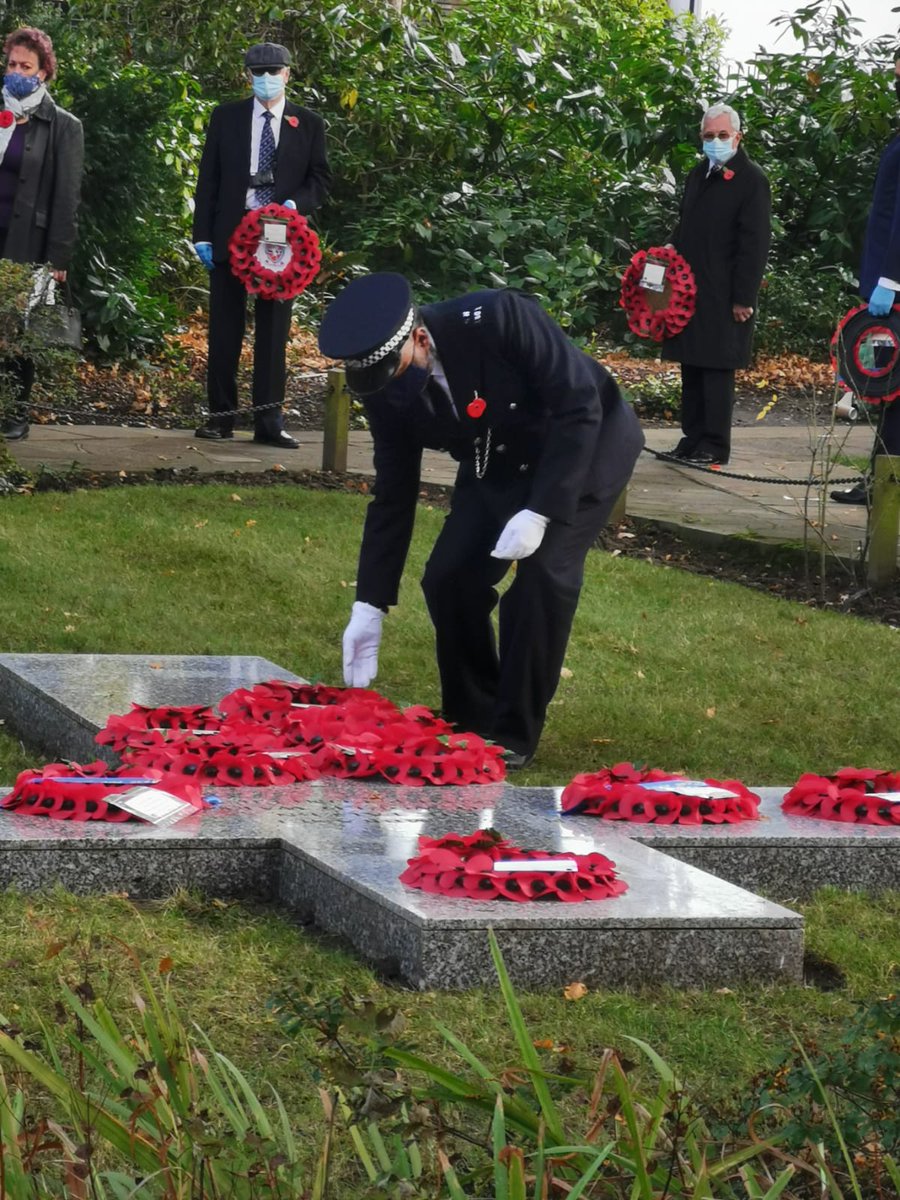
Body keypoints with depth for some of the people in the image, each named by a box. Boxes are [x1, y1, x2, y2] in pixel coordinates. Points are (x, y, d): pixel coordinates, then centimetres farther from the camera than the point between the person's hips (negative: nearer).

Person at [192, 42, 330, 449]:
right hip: (230, 234, 0)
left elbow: (320, 178, 8)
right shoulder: (226, 118, 6)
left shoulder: (308, 124, 6)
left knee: (274, 331, 1)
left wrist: (295, 203, -13)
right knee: (225, 329, 3)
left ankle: (269, 420, 4)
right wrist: (202, 235, -2)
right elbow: (208, 178, 5)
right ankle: (221, 415, 9)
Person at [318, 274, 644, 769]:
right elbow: (393, 497, -7)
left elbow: (579, 407, -29)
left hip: (587, 443, -5)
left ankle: (515, 734, -8)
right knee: (448, 578, -7)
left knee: (542, 574, -21)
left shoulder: (499, 319, -35)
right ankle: (471, 720, 14)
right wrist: (369, 606, -10)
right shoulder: (387, 393, -17)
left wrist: (540, 512, -33)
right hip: (498, 463, 5)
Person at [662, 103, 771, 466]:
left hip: (723, 296, -7)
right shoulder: (698, 175, 16)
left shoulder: (751, 180, -9)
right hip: (689, 289, 7)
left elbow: (755, 244, -13)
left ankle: (715, 445, 2)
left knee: (717, 368, -4)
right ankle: (692, 437, 18)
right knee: (691, 366, 11)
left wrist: (743, 299, -16)